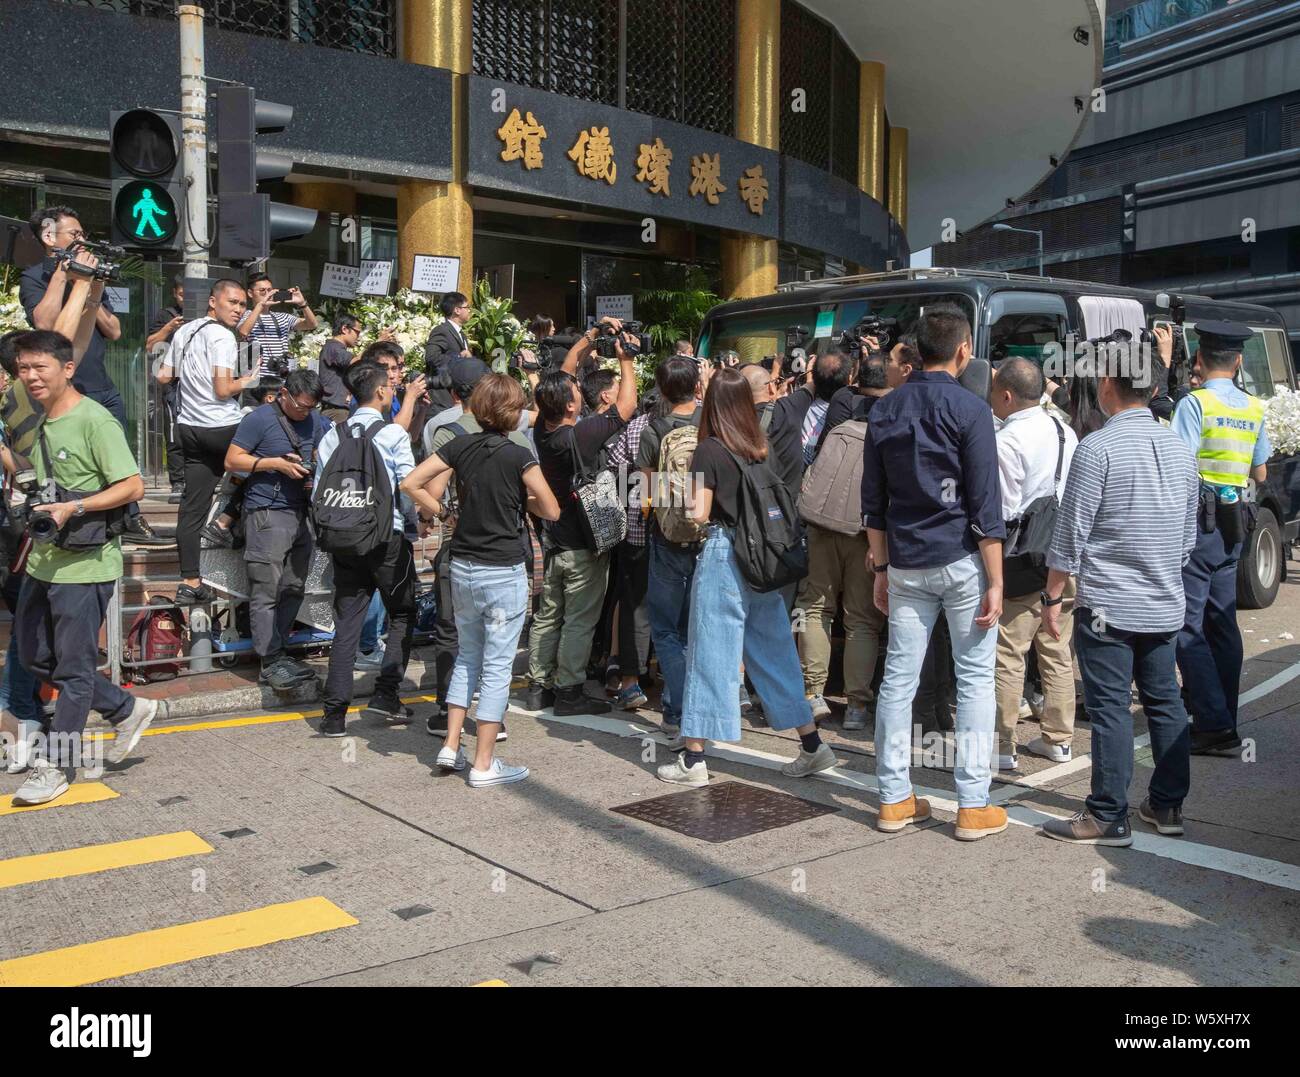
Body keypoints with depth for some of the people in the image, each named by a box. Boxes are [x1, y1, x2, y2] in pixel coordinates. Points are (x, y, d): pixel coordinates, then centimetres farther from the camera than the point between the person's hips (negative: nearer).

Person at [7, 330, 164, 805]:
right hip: (43, 561, 9)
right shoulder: (34, 421, 12)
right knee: (35, 657, 16)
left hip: (84, 565, -9)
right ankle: (128, 709, 27)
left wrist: (73, 508, -24)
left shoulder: (94, 420, -14)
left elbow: (133, 486, -18)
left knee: (73, 669, 1)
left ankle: (56, 765, 13)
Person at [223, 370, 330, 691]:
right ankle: (271, 663, -3)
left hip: (300, 513, 7)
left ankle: (277, 651, 19)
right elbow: (232, 460, -7)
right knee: (266, 592, -6)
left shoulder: (314, 421, 12)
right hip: (266, 515, -7)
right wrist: (276, 463, -16)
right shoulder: (259, 419, -7)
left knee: (293, 589, 10)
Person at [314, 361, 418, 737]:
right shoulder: (392, 434, -7)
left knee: (346, 623, 6)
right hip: (387, 537, -5)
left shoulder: (332, 435, 8)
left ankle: (335, 712, 5)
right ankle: (385, 693, 4)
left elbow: (320, 491, 9)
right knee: (403, 615, 12)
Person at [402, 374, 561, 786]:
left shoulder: (460, 445, 0)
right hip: (504, 573, -5)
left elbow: (411, 483, -2)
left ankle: (451, 746, 21)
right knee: (497, 666, 3)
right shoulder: (518, 455, -12)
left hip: (462, 567, 5)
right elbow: (552, 511, -8)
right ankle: (484, 764, 8)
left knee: (467, 656, 21)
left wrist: (437, 510, 9)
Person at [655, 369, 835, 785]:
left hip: (724, 555, -6)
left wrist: (686, 501, 7)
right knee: (774, 652, 14)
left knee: (711, 654, 1)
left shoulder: (709, 450, -10)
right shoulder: (760, 447, 7)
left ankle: (693, 759, 8)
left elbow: (700, 514, -13)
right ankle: (813, 746, 18)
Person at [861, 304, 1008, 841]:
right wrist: (995, 580, -8)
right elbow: (984, 503, -11)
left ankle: (894, 799, 15)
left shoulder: (885, 410, 7)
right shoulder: (970, 409, -9)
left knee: (898, 676, 8)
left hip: (906, 564, 5)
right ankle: (973, 807, 7)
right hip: (961, 561, -5)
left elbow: (873, 499, 10)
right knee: (975, 678, 4)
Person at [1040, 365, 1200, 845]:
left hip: (1108, 603, -7)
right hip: (1166, 604, 7)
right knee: (1165, 702, 14)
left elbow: (1071, 533, -13)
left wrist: (1052, 597, -5)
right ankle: (1167, 805, 24)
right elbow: (1188, 532, 15)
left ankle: (1108, 817, 4)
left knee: (1110, 708, -2)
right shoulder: (1179, 448, 7)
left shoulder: (1097, 448, -14)